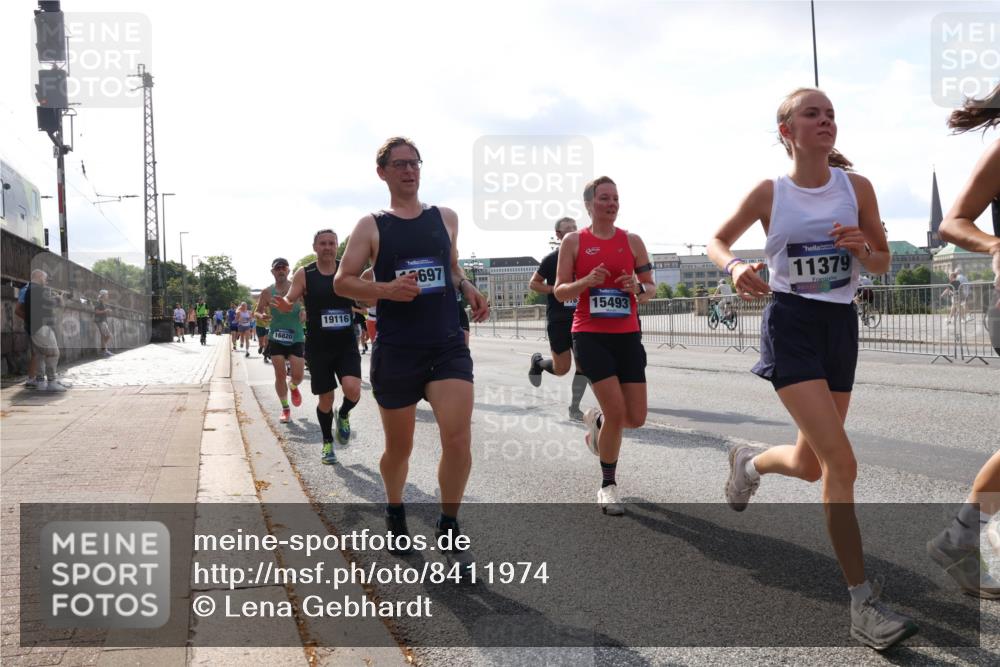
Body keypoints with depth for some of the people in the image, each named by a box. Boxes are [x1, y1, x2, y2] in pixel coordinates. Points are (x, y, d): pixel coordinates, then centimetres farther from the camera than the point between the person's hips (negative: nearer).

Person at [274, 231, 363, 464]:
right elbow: (289, 301, -5)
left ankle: (343, 415, 15)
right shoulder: (304, 274, -2)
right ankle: (327, 442, 31)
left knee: (353, 389, -20)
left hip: (346, 344, 0)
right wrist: (285, 305, -30)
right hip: (319, 346, 0)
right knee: (326, 398, 7)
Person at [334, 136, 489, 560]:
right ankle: (395, 514, 40)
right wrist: (387, 290, -18)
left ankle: (449, 526, 6)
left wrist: (468, 290, 5)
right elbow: (342, 282, -1)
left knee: (458, 439, -15)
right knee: (399, 448, 11)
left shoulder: (446, 218, 11)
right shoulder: (371, 226, 2)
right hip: (396, 351, -1)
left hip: (449, 346, 2)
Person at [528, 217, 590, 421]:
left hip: (579, 318, 4)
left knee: (583, 364, -4)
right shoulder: (551, 259, -5)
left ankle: (574, 408, 9)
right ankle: (538, 361, 30)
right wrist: (555, 290, -15)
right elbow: (533, 284, -2)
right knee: (562, 369, -2)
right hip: (557, 320, -4)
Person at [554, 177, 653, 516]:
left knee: (636, 418, 0)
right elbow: (560, 292, 1)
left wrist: (638, 287, -11)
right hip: (590, 335, -3)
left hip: (627, 335, 3)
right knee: (617, 411, -15)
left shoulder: (632, 241, 7)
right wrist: (587, 281, -17)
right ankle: (608, 485, 6)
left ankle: (597, 419, 37)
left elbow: (651, 289, 11)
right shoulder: (573, 241, 2)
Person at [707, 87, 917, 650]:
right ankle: (864, 605, -8)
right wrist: (736, 266, -13)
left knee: (812, 465, 12)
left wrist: (863, 250, -13)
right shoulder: (769, 193, -4)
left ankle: (750, 461, 48)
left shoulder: (857, 187, 3)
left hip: (841, 325, 4)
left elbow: (883, 264, 10)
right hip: (791, 324, -4)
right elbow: (717, 241, 9)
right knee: (842, 463, -16)